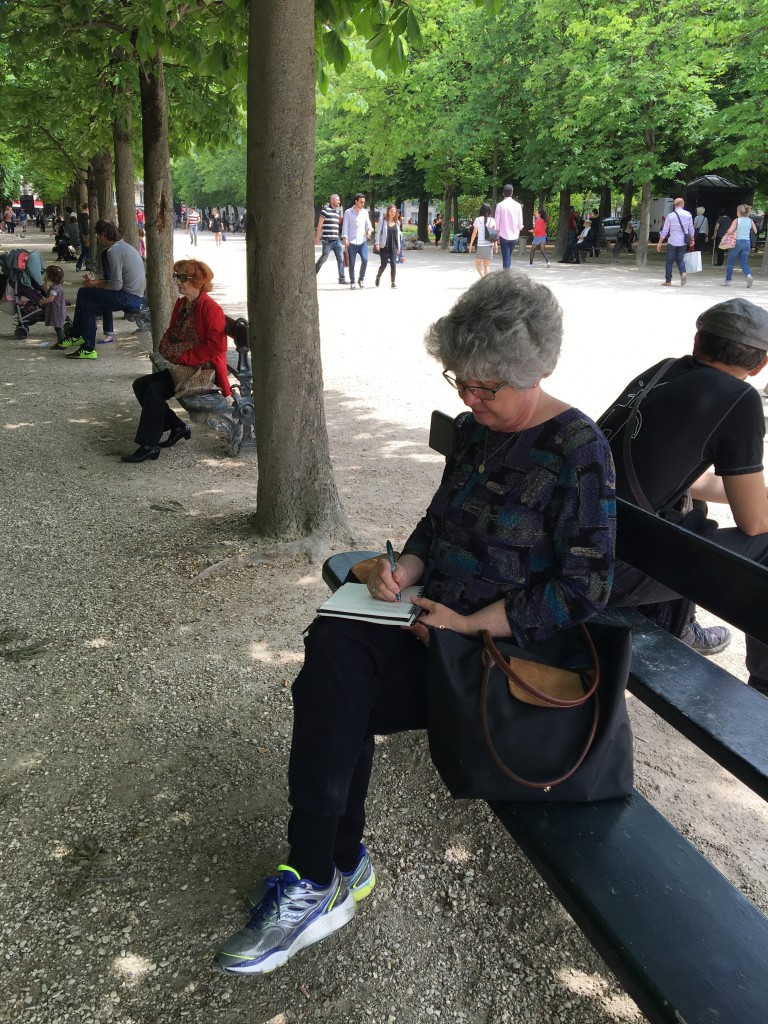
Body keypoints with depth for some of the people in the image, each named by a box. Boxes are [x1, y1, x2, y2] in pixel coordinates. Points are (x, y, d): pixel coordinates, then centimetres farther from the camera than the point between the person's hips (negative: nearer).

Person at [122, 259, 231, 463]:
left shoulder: (211, 308, -14)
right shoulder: (181, 304, 13)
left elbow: (216, 346, -21)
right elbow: (171, 334, 24)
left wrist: (183, 358, -20)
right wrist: (164, 351, 2)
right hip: (180, 367, 10)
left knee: (155, 389, -24)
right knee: (140, 384, -2)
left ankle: (149, 446, -17)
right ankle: (178, 427, 4)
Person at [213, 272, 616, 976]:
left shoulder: (577, 451, -13)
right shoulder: (477, 429, 9)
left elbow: (583, 589, -15)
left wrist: (468, 625, -19)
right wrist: (406, 566, -3)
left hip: (508, 648, -7)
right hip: (438, 620, 7)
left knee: (331, 690, -22)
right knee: (331, 647, -21)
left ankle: (318, 884, -5)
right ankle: (336, 868, -9)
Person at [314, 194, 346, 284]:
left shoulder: (338, 211, 16)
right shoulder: (326, 210, -6)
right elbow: (320, 225, -7)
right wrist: (317, 237, -9)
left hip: (336, 239, 7)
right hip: (327, 239, -6)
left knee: (341, 258, -1)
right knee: (323, 258, 1)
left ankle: (342, 278, 3)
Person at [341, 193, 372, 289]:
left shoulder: (365, 212, 11)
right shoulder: (348, 212, 0)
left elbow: (368, 223, 11)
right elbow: (345, 226, -3)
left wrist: (369, 230, -12)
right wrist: (345, 238, -13)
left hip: (362, 241, 2)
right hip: (351, 242, -2)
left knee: (365, 260, -14)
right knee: (352, 263, 0)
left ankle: (361, 279, 4)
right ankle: (352, 282, 14)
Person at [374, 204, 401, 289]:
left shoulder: (397, 222, 9)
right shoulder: (382, 220, -1)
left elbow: (398, 234, 13)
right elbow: (378, 232, -3)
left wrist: (398, 246, 10)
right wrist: (377, 243, -12)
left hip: (393, 246, 3)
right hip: (384, 246, -3)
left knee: (393, 263, -6)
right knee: (384, 264, 1)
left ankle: (393, 282, 1)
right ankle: (378, 277, 31)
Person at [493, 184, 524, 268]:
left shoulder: (500, 205, -8)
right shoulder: (517, 205, -1)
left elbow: (497, 222, -6)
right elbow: (520, 223, 3)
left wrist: (497, 235, 5)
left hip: (504, 236, -3)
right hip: (514, 236, 3)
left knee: (506, 257, -3)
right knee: (509, 256, 19)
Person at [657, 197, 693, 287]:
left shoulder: (670, 216, -7)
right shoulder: (688, 215, 0)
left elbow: (664, 230, -5)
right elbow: (691, 229, 6)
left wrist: (660, 242, 1)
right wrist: (692, 240, 19)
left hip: (673, 242, -3)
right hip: (683, 242, 3)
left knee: (669, 261, 8)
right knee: (680, 259, 14)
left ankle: (668, 281, 9)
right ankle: (683, 272, -15)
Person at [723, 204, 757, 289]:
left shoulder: (737, 220, -9)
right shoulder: (751, 221, 3)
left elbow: (729, 231, -18)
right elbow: (755, 232, 10)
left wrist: (728, 232, 3)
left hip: (737, 242, -4)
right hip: (747, 242, 4)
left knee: (730, 262, 11)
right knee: (744, 263, 8)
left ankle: (727, 281, 15)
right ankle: (748, 275, -21)